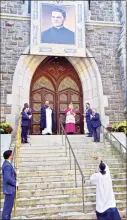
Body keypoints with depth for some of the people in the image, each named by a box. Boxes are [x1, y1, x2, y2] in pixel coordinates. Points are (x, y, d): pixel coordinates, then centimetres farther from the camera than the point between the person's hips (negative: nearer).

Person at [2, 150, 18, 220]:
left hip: (10, 189, 10)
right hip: (10, 189, -10)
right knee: (8, 207, 0)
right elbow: (8, 178, -30)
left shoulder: (6, 163, 8)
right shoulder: (7, 165, -23)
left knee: (8, 206, 19)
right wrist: (15, 183, -16)